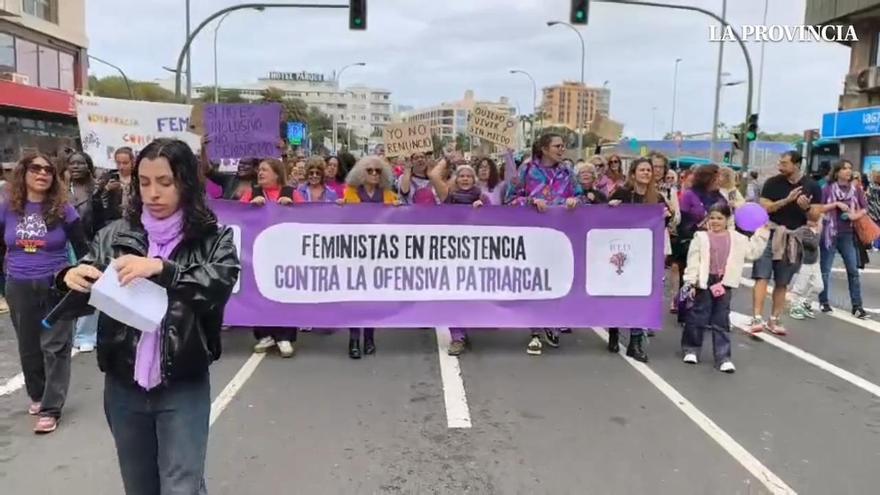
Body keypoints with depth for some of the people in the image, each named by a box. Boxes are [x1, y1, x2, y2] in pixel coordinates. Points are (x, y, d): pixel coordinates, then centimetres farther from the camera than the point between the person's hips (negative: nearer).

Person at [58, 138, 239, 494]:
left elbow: (220, 285, -20)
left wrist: (161, 269, -31)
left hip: (184, 387, -3)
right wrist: (70, 279, -19)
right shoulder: (114, 236, 3)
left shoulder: (213, 239, -4)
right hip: (123, 387, 3)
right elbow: (74, 302, 3)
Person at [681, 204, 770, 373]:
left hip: (724, 283, 2)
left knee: (722, 320, 5)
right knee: (698, 317, 5)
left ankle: (723, 357, 9)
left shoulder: (737, 239, 7)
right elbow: (693, 262, -6)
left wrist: (761, 233, 11)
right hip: (704, 282, -2)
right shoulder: (701, 237, -3)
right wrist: (690, 282, -10)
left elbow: (752, 252, 15)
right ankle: (691, 349, 20)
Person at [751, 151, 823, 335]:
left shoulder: (812, 187, 1)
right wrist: (787, 200, -20)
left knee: (783, 283, 9)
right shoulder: (772, 182, -2)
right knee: (762, 277, -11)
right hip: (770, 235, -2)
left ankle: (774, 320, 18)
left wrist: (806, 207, -18)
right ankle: (757, 318, -15)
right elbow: (764, 207, -9)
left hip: (794, 239, 2)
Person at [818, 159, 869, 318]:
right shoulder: (828, 189, -2)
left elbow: (865, 208, 7)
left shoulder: (856, 189, 5)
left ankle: (857, 306, 3)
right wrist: (836, 204, -15)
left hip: (848, 234, 2)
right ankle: (823, 302, 18)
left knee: (853, 270, -1)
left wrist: (857, 215, -12)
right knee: (825, 269, 5)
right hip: (829, 233, -2)